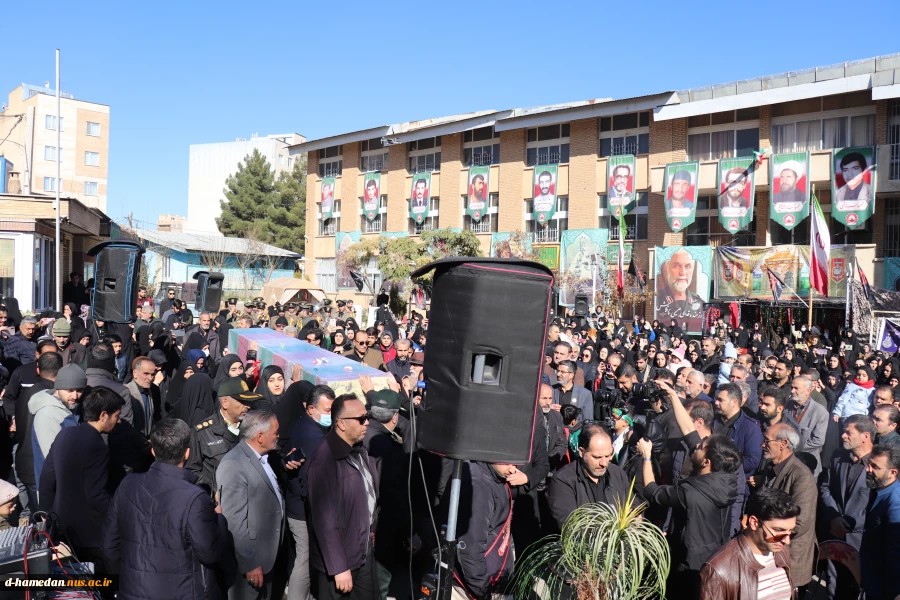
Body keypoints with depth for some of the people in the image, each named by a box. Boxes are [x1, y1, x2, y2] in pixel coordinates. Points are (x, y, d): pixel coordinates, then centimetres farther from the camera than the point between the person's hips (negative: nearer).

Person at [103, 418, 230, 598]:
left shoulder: (128, 485, -8)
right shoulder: (193, 498, -24)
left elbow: (110, 541, 3)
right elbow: (212, 554, -17)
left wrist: (122, 577, 18)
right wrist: (219, 517, -1)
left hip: (134, 590, 4)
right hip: (181, 592, -4)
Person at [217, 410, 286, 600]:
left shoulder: (262, 458, 8)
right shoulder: (233, 465, -22)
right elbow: (235, 522, -23)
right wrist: (250, 563, -21)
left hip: (267, 557, 9)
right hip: (249, 560, -9)